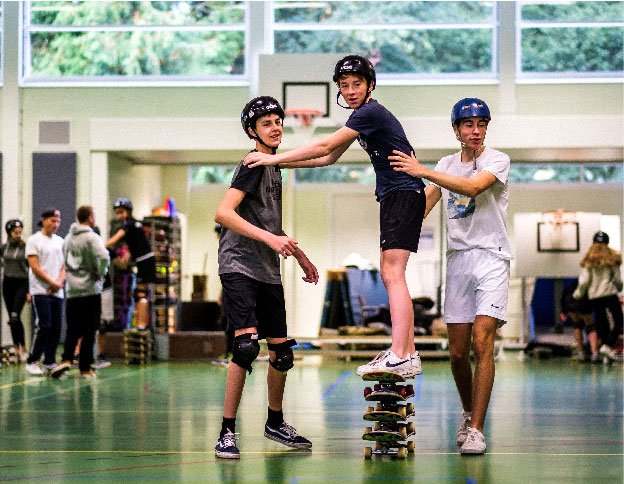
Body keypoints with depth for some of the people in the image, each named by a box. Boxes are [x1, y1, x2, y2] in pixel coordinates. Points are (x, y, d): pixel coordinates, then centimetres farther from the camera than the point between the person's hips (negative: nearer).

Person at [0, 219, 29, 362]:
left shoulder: (25, 247, -6)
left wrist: (30, 290, -8)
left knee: (15, 317, -17)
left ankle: (23, 348, -9)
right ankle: (17, 348, 12)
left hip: (22, 283, -4)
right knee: (13, 318, 6)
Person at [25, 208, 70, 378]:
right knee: (43, 325, -11)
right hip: (40, 291, -5)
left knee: (56, 327, 0)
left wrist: (59, 283, -5)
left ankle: (50, 363, 4)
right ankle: (32, 362, 0)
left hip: (57, 292, 5)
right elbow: (35, 267, -8)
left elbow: (64, 265, 13)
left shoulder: (60, 241, 14)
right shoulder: (34, 240, -3)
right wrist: (52, 282, -10)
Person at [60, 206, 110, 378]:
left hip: (71, 291, 5)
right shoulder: (92, 237, -10)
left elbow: (65, 261, 14)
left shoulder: (68, 238, 12)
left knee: (72, 330, 9)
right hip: (90, 289, -5)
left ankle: (66, 360, -10)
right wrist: (100, 274, -9)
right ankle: (85, 367, 2)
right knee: (89, 331, 2)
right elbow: (104, 257, -24)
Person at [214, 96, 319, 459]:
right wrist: (269, 238, -25)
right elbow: (223, 213, -20)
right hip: (239, 266, -9)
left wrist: (301, 257, 32)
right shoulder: (254, 164, -8)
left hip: (268, 272, 9)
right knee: (246, 345, -20)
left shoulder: (274, 168, 19)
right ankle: (227, 433, -14)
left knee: (282, 351, 11)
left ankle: (276, 423, 30)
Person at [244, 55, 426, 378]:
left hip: (404, 194, -11)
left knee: (393, 274, -17)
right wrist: (279, 162, 14)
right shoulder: (361, 115, 16)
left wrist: (274, 158, -14)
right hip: (392, 197, 11)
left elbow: (325, 147, -19)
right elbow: (330, 158, 20)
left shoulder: (371, 113, -15)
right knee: (389, 273, 12)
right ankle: (408, 352, 13)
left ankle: (400, 359, -23)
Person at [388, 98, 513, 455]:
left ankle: (476, 430, -16)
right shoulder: (447, 165, 13)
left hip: (491, 258, -5)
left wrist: (423, 171, -27)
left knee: (482, 342, -16)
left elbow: (473, 187, -23)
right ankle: (469, 416, 26)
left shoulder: (497, 160, -5)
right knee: (458, 352, 5)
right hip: (458, 260, 5)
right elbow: (423, 206, 17)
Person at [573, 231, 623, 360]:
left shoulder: (588, 260, 6)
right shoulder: (612, 259, 1)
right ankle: (608, 346, -18)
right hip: (609, 295, -3)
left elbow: (584, 281, 0)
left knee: (601, 324, 9)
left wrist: (578, 294, 15)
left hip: (593, 296, 3)